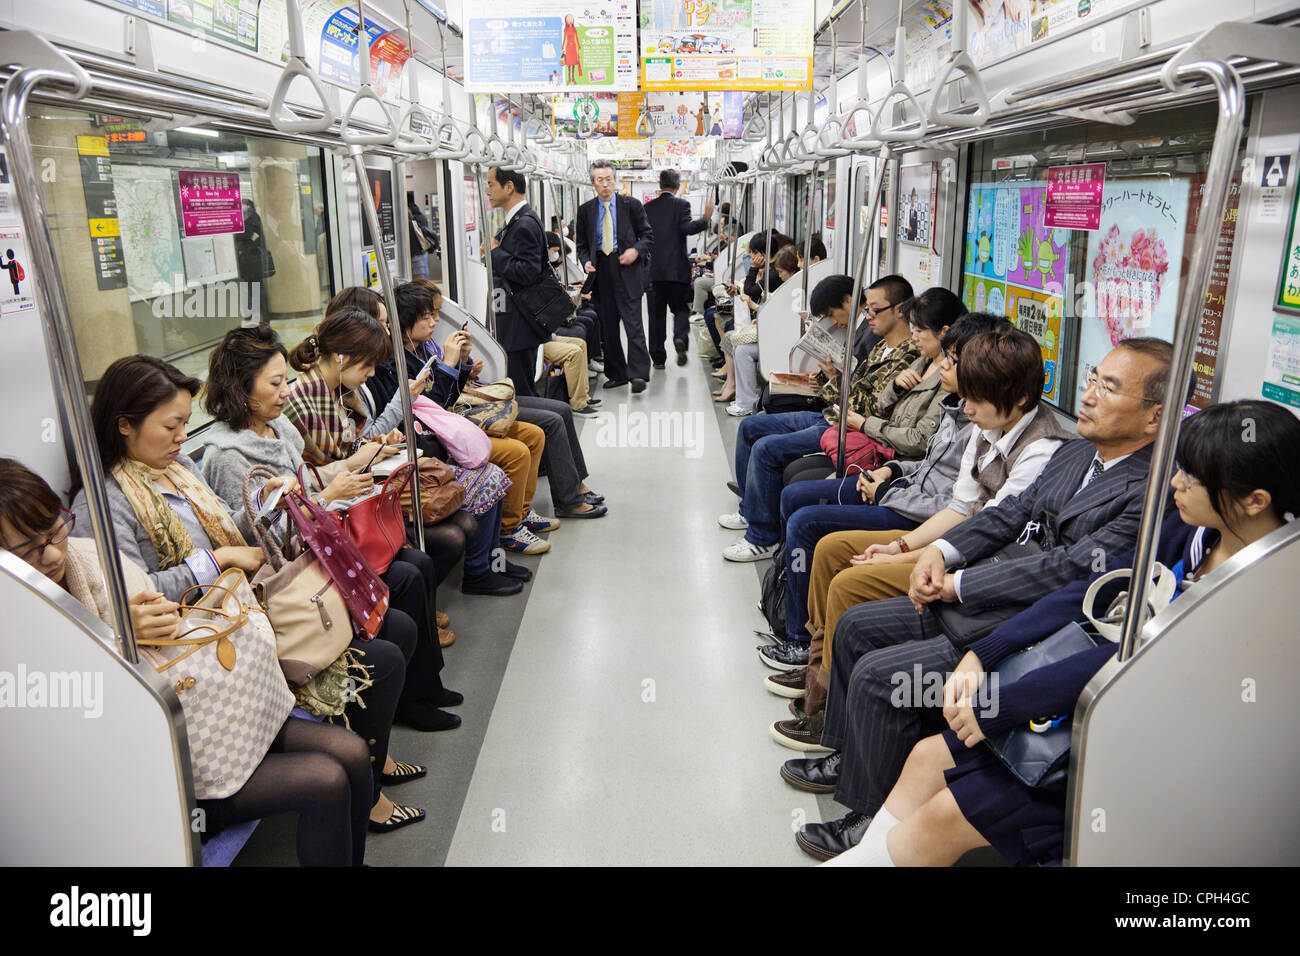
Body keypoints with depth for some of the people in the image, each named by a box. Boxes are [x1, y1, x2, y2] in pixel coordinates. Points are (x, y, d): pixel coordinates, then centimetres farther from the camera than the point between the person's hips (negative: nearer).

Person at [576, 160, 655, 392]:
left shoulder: (631, 205, 5)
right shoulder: (585, 210, 11)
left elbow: (648, 235, 7)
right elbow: (582, 244, 16)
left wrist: (636, 250, -11)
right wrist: (586, 262, -3)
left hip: (627, 270, -3)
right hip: (600, 272, 4)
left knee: (633, 321, -12)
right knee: (607, 325, 6)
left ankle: (638, 374, -13)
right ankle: (616, 374, 15)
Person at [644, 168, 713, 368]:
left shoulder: (648, 207, 6)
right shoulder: (681, 205, -4)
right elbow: (687, 228, -18)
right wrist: (705, 219, -10)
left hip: (653, 270, 2)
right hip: (677, 269, -2)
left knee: (656, 314, 8)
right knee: (681, 309, 11)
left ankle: (658, 357, 10)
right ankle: (680, 338, -18)